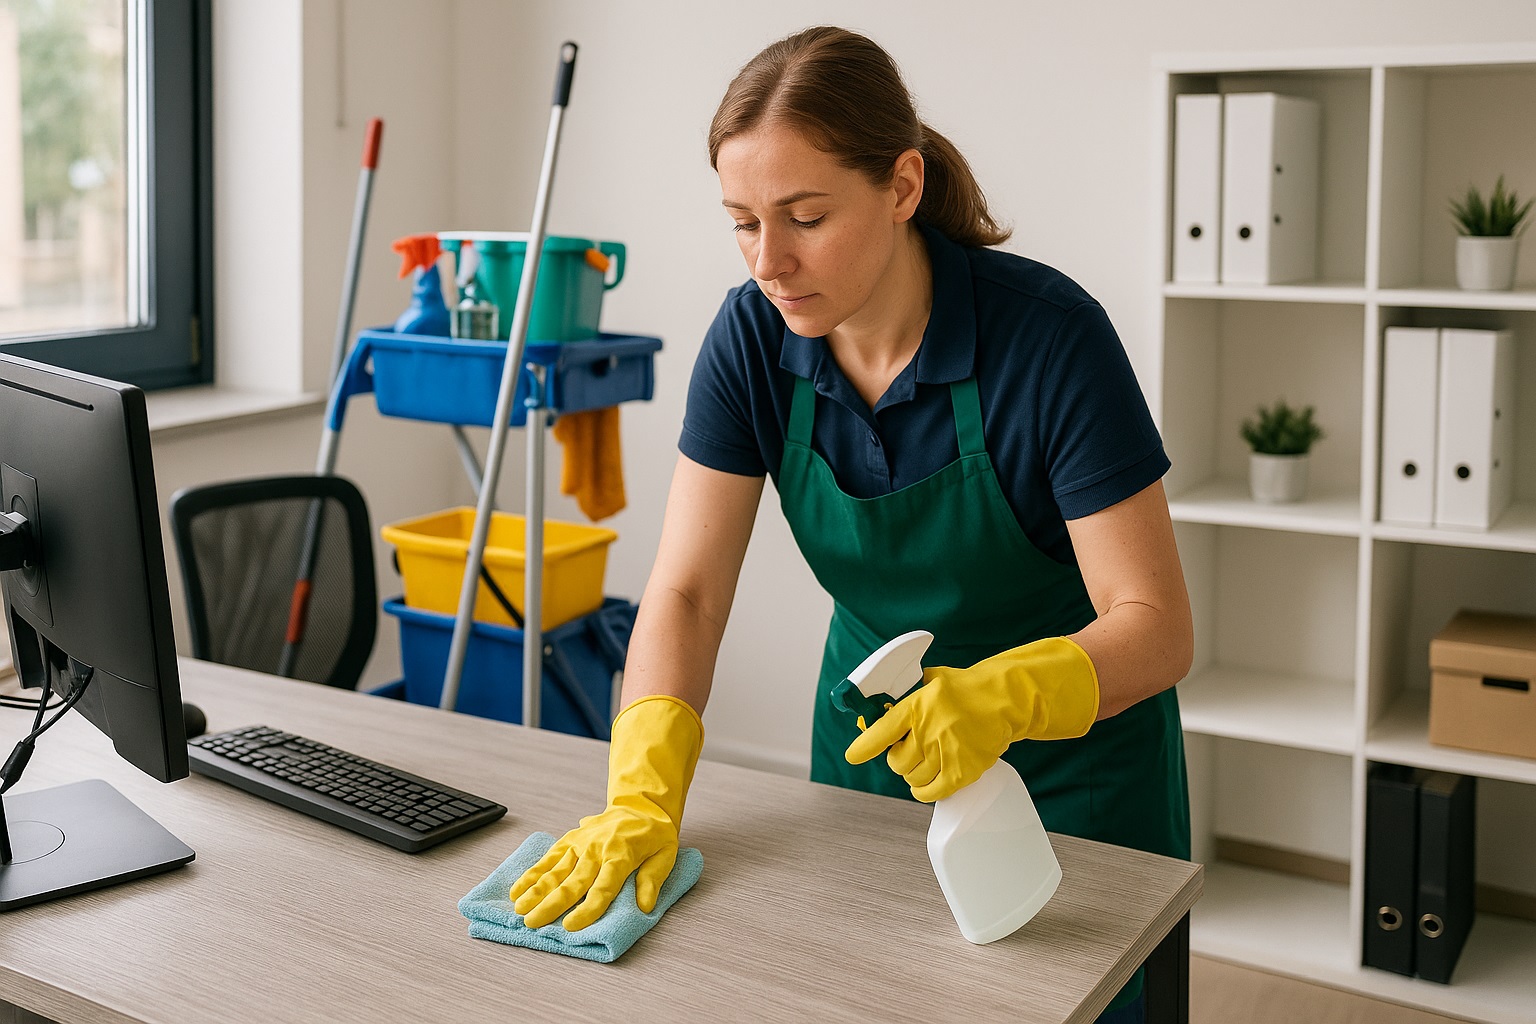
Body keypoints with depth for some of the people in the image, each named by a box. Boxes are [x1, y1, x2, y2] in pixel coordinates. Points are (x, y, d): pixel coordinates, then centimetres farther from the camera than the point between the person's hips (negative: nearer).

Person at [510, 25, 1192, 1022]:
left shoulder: (1049, 333, -28)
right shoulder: (753, 338, -15)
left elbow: (1158, 626, -26)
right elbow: (686, 591, -16)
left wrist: (1003, 695, -45)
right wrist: (643, 798, -30)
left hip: (1070, 760, -3)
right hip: (871, 734, 4)